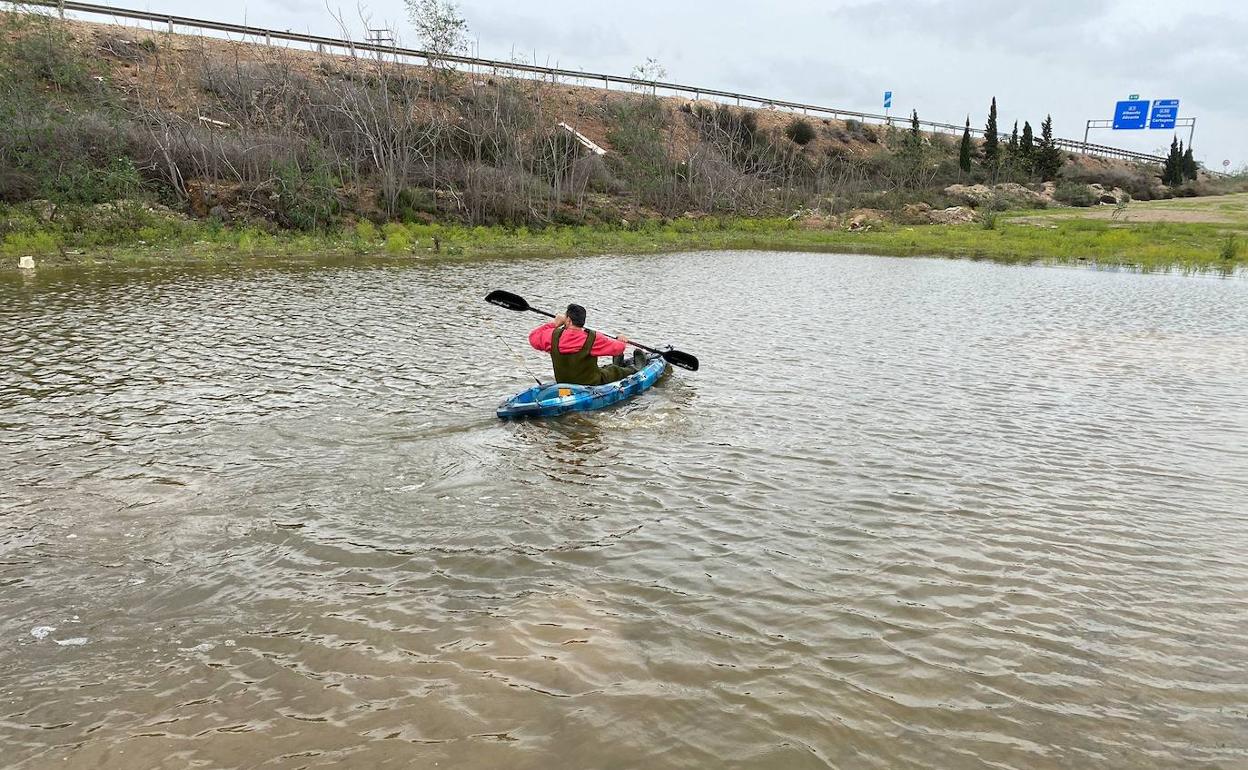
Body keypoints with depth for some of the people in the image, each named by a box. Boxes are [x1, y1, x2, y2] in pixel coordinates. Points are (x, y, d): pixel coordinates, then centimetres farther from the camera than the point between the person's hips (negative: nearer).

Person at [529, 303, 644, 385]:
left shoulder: (553, 336, -19)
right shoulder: (592, 339, -26)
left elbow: (533, 337, 0)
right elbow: (617, 347, -13)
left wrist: (554, 323, 6)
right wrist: (621, 341, 12)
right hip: (591, 384, -4)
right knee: (615, 371, 27)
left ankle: (617, 365, 59)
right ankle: (635, 368, 54)